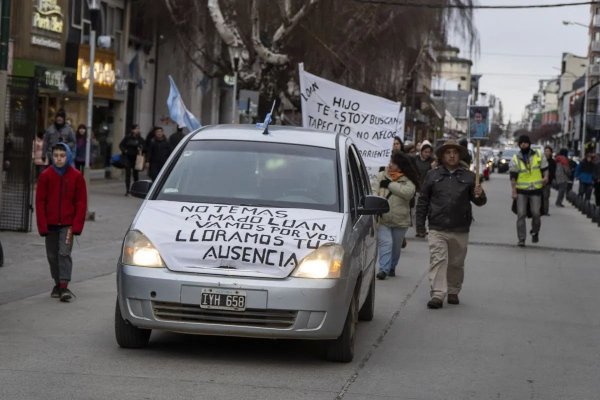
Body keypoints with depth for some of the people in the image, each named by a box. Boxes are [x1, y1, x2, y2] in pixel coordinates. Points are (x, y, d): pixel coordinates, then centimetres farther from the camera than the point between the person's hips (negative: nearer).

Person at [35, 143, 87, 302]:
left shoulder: (76, 176, -4)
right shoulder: (45, 175, -2)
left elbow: (81, 203, -1)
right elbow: (40, 202, 0)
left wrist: (76, 226, -8)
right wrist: (42, 226, -6)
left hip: (67, 224, -2)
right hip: (50, 224, 2)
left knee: (64, 253, -12)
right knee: (52, 255, 9)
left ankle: (64, 286, -15)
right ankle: (57, 284, 23)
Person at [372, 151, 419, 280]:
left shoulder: (408, 180, -2)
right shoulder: (381, 176, 6)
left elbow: (408, 192, -21)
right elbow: (374, 191, -1)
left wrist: (390, 184, -17)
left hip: (400, 220, 0)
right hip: (382, 218, 0)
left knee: (396, 246, 14)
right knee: (385, 242, -15)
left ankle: (391, 268, 32)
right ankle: (384, 269, -18)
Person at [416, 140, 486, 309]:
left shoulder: (468, 176, 6)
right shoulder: (432, 175, 6)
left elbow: (479, 202, 8)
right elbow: (423, 201, 10)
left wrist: (479, 195, -17)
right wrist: (420, 224, 7)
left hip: (460, 230, 1)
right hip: (437, 229, -1)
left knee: (456, 263, 11)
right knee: (438, 260, -12)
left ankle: (453, 292, 27)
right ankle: (437, 295, -16)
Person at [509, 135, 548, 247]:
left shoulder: (539, 156, 3)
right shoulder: (515, 159, 1)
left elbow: (545, 168, 8)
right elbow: (513, 176, 0)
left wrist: (545, 177, -14)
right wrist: (514, 191, -7)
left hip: (536, 189, 0)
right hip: (521, 191, 0)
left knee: (536, 214, -2)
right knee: (521, 215, -2)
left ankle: (535, 232, 27)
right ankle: (521, 239, 3)